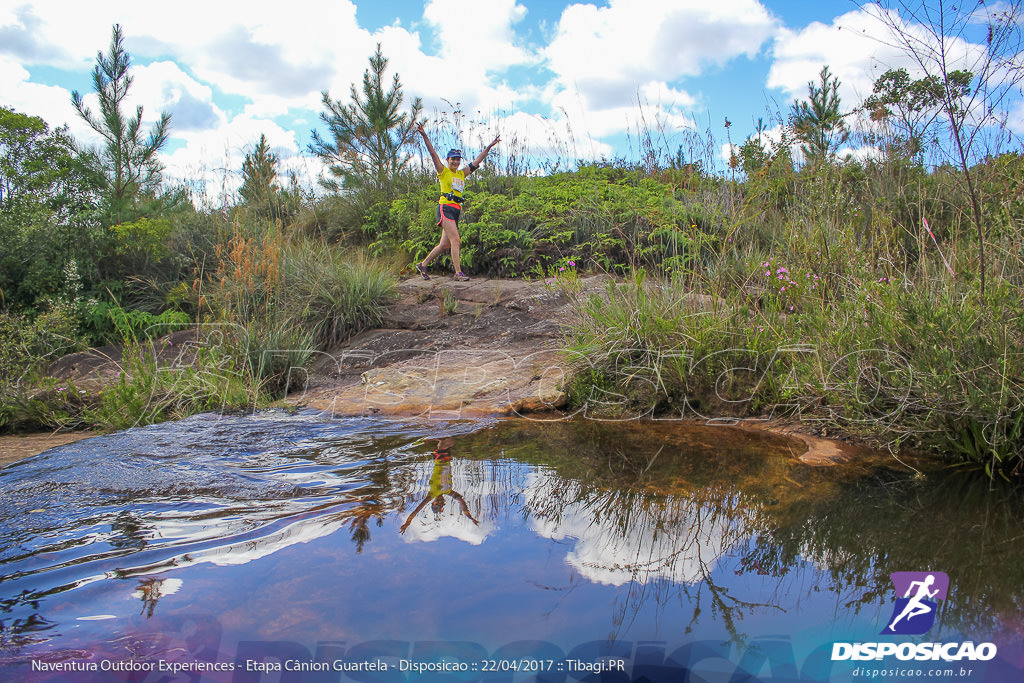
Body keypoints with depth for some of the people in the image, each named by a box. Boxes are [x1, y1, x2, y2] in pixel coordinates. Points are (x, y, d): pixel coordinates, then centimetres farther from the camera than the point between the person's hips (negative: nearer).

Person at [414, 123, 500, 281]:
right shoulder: (443, 171, 4)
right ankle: (458, 272, -17)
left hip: (456, 210, 7)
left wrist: (490, 145, 21)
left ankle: (422, 265, 21)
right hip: (445, 208, -7)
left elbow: (477, 160, 21)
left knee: (445, 244, 8)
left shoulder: (462, 174, 18)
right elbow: (433, 153, -7)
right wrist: (424, 135, -18)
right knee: (455, 240, -16)